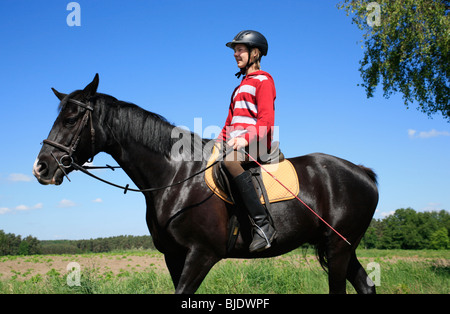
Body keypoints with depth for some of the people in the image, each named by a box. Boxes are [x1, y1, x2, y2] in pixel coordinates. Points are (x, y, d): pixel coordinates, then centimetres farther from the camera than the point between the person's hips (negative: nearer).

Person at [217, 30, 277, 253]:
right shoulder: (240, 87, 28)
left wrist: (245, 138, -30)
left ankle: (262, 224, -41)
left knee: (229, 160, -38)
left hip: (256, 143, -10)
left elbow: (266, 120, -14)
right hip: (237, 145, 10)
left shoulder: (263, 80, 0)